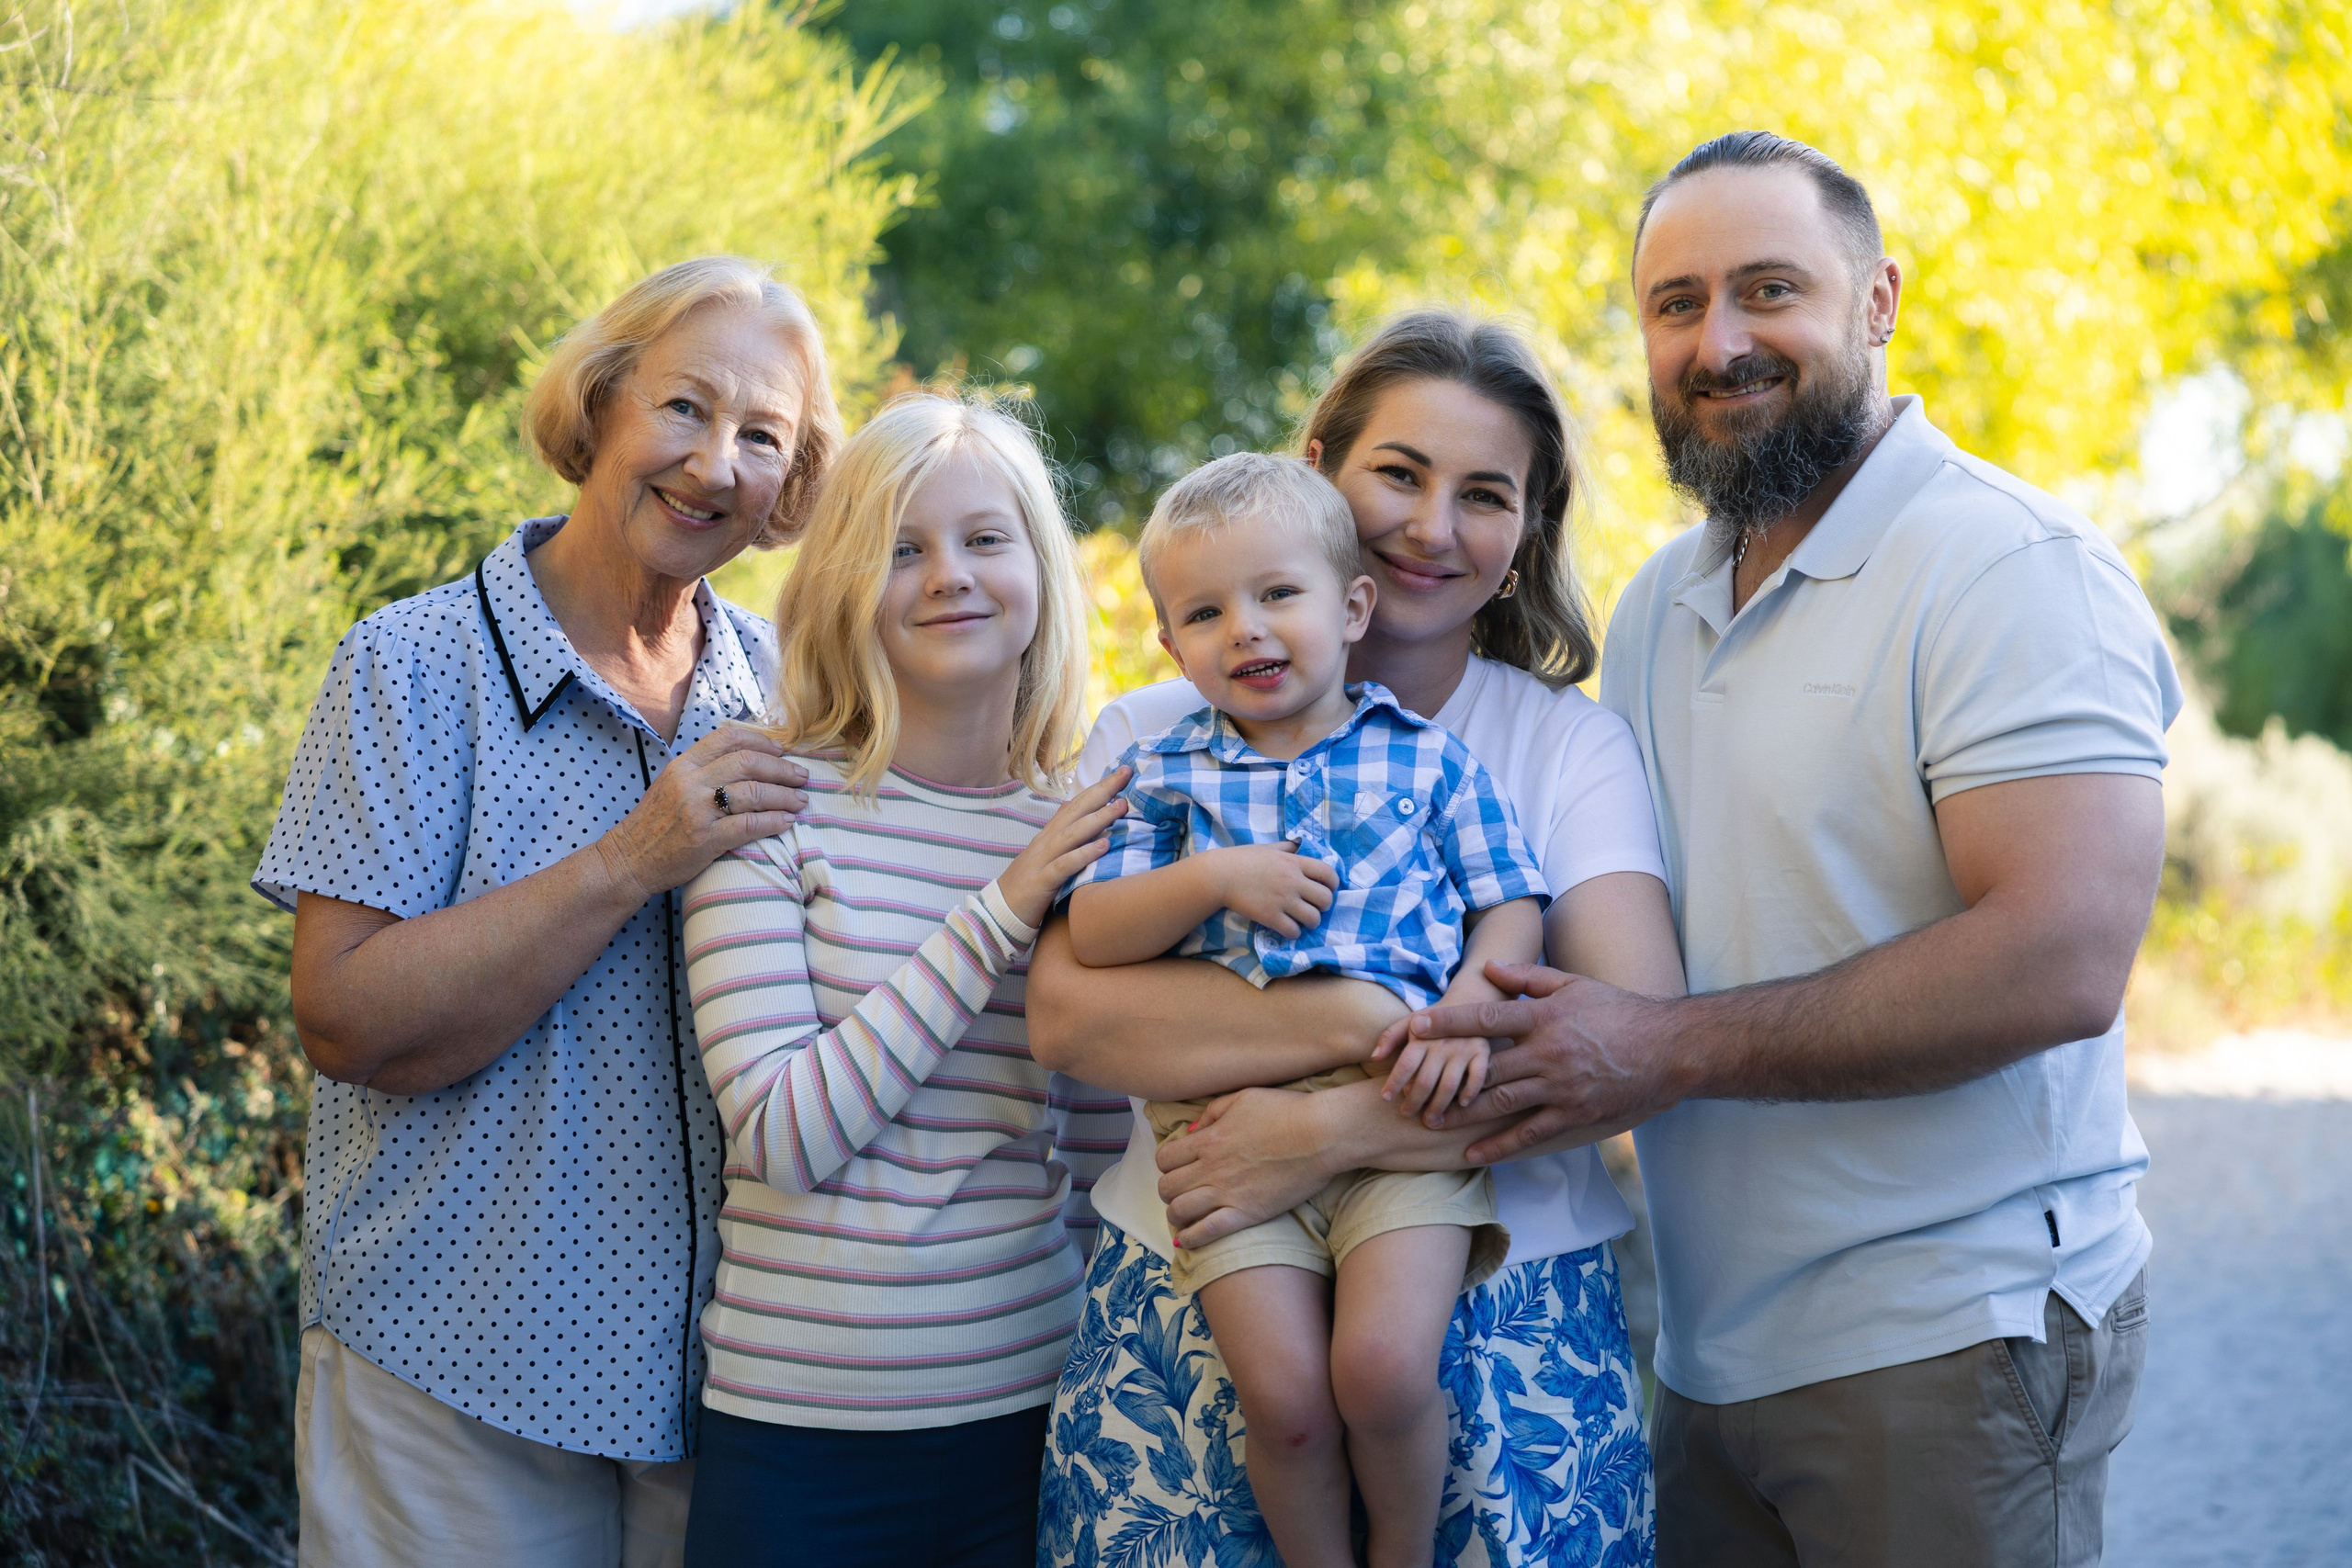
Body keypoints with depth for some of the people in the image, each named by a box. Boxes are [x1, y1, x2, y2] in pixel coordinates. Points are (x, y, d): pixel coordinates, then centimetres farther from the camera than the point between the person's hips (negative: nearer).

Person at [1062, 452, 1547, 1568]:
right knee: (1284, 1395, -13)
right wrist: (1216, 879, -10)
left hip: (1401, 1109, -1)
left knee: (1384, 1366, -18)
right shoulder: (1163, 772, 13)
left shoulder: (1426, 756, 11)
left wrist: (1468, 1008, -9)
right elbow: (1091, 935, 5)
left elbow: (1512, 907, 10)